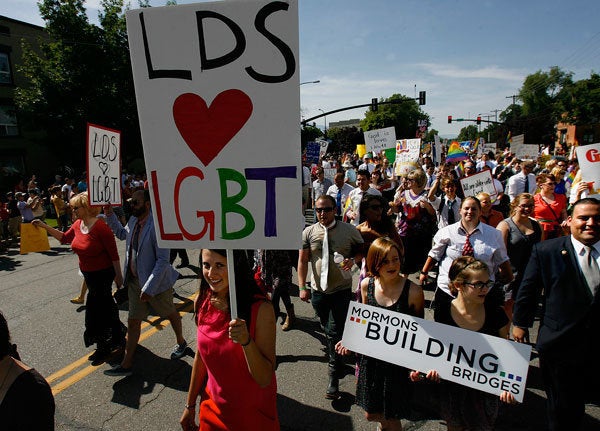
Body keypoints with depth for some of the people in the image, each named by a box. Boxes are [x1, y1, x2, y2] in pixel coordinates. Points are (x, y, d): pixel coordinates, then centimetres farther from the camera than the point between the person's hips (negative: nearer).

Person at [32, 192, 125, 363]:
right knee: (104, 305, 20)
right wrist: (45, 227, 10)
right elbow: (64, 238, 18)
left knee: (95, 308, 0)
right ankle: (118, 338, 39)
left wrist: (118, 275, -18)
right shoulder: (78, 224, 1)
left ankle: (104, 347, 18)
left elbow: (113, 253, -21)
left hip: (103, 273, -8)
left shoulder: (100, 227, -24)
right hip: (88, 273, 8)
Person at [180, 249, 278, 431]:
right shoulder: (202, 301, -10)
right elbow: (201, 355, 4)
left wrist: (246, 341, -38)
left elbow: (265, 379, -23)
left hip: (253, 415, -3)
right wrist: (190, 405, 11)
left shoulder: (260, 309, -26)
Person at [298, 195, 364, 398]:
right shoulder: (309, 232, -1)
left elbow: (361, 251, 6)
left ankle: (334, 378, 10)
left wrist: (353, 260, -17)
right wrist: (302, 287, -5)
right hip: (318, 290, 3)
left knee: (335, 332, -4)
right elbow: (302, 260, 1)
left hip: (341, 290, -3)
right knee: (327, 329, 20)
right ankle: (336, 357, 47)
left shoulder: (349, 230, -6)